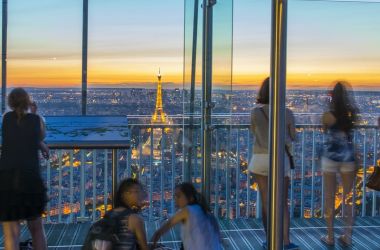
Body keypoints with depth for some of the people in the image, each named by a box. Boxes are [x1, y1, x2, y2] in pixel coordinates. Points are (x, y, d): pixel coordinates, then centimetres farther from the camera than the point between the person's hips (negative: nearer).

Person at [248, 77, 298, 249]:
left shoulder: (255, 112, -6)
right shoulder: (287, 113, -5)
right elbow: (292, 137, 7)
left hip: (260, 159, 0)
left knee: (265, 201, 11)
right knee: (282, 202, 6)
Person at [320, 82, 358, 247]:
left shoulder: (328, 116, -11)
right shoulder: (353, 114, -4)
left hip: (330, 157, -2)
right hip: (349, 158, 3)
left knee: (329, 197, 7)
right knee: (348, 197, 11)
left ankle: (330, 236, 11)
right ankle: (348, 236, 14)